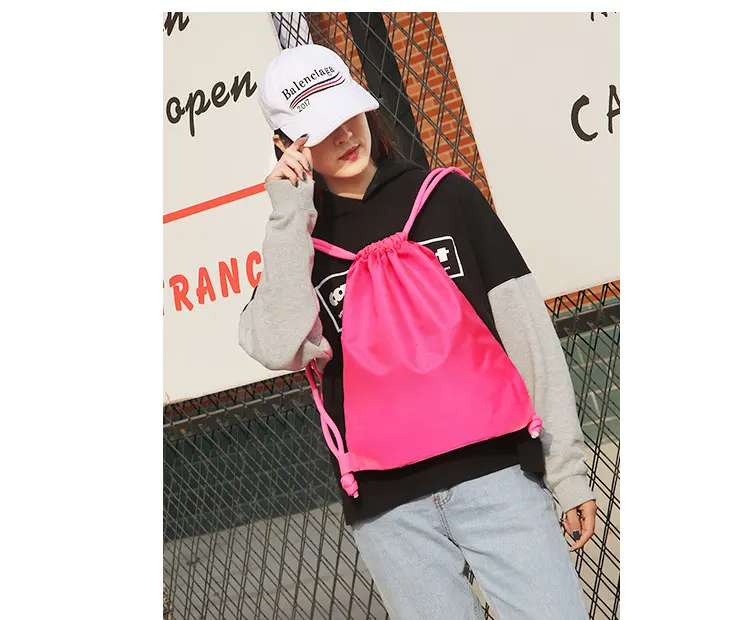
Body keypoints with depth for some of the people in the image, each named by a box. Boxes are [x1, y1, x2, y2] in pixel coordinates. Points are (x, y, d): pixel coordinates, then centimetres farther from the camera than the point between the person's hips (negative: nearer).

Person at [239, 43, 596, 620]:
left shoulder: (446, 196, 9)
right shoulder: (296, 242, 10)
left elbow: (527, 332, 5)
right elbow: (279, 349, -11)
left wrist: (567, 469, 1)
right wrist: (289, 217, -8)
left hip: (494, 469, 0)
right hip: (387, 505, 1)